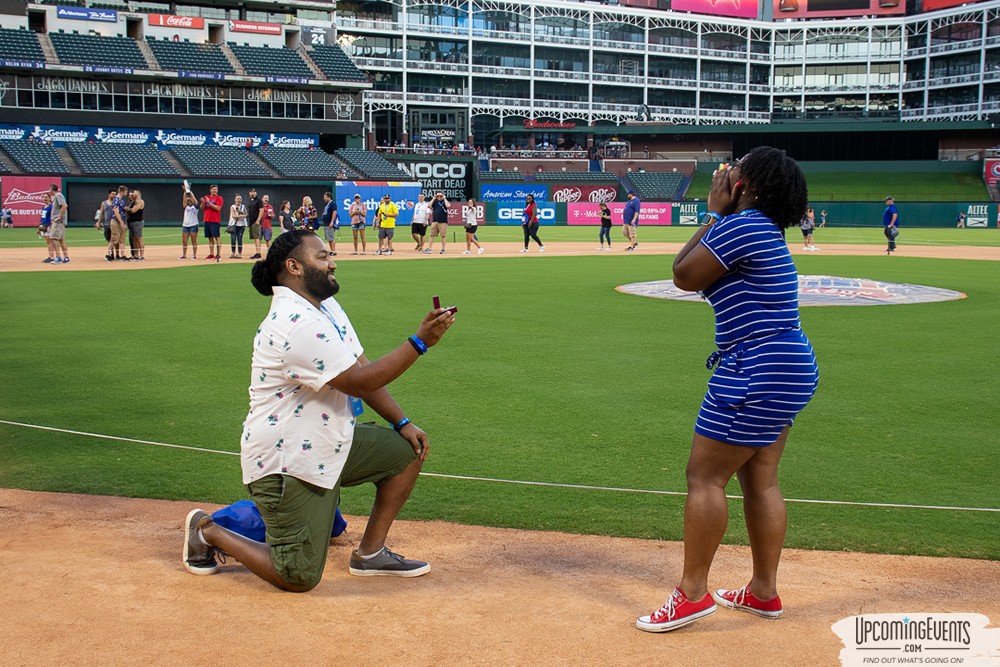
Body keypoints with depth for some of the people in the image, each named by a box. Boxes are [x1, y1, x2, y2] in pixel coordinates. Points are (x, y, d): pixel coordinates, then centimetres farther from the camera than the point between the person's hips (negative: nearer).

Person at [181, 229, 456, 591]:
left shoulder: (325, 306, 9)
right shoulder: (296, 324, -24)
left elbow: (362, 369, 10)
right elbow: (358, 381, -25)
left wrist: (402, 423, 3)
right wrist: (420, 341, -26)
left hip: (329, 443, 10)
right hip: (287, 462, -10)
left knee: (408, 451, 9)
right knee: (299, 577, -10)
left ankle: (370, 553, 15)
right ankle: (208, 532, 13)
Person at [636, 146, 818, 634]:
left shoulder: (742, 225, -17)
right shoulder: (764, 230, 15)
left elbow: (684, 275, -9)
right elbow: (696, 270, 19)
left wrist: (714, 214, -4)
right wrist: (719, 216, 13)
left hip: (758, 373, -11)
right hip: (791, 371, 11)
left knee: (705, 476, -4)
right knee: (760, 479, 15)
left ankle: (693, 594, 2)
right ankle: (764, 591, 24)